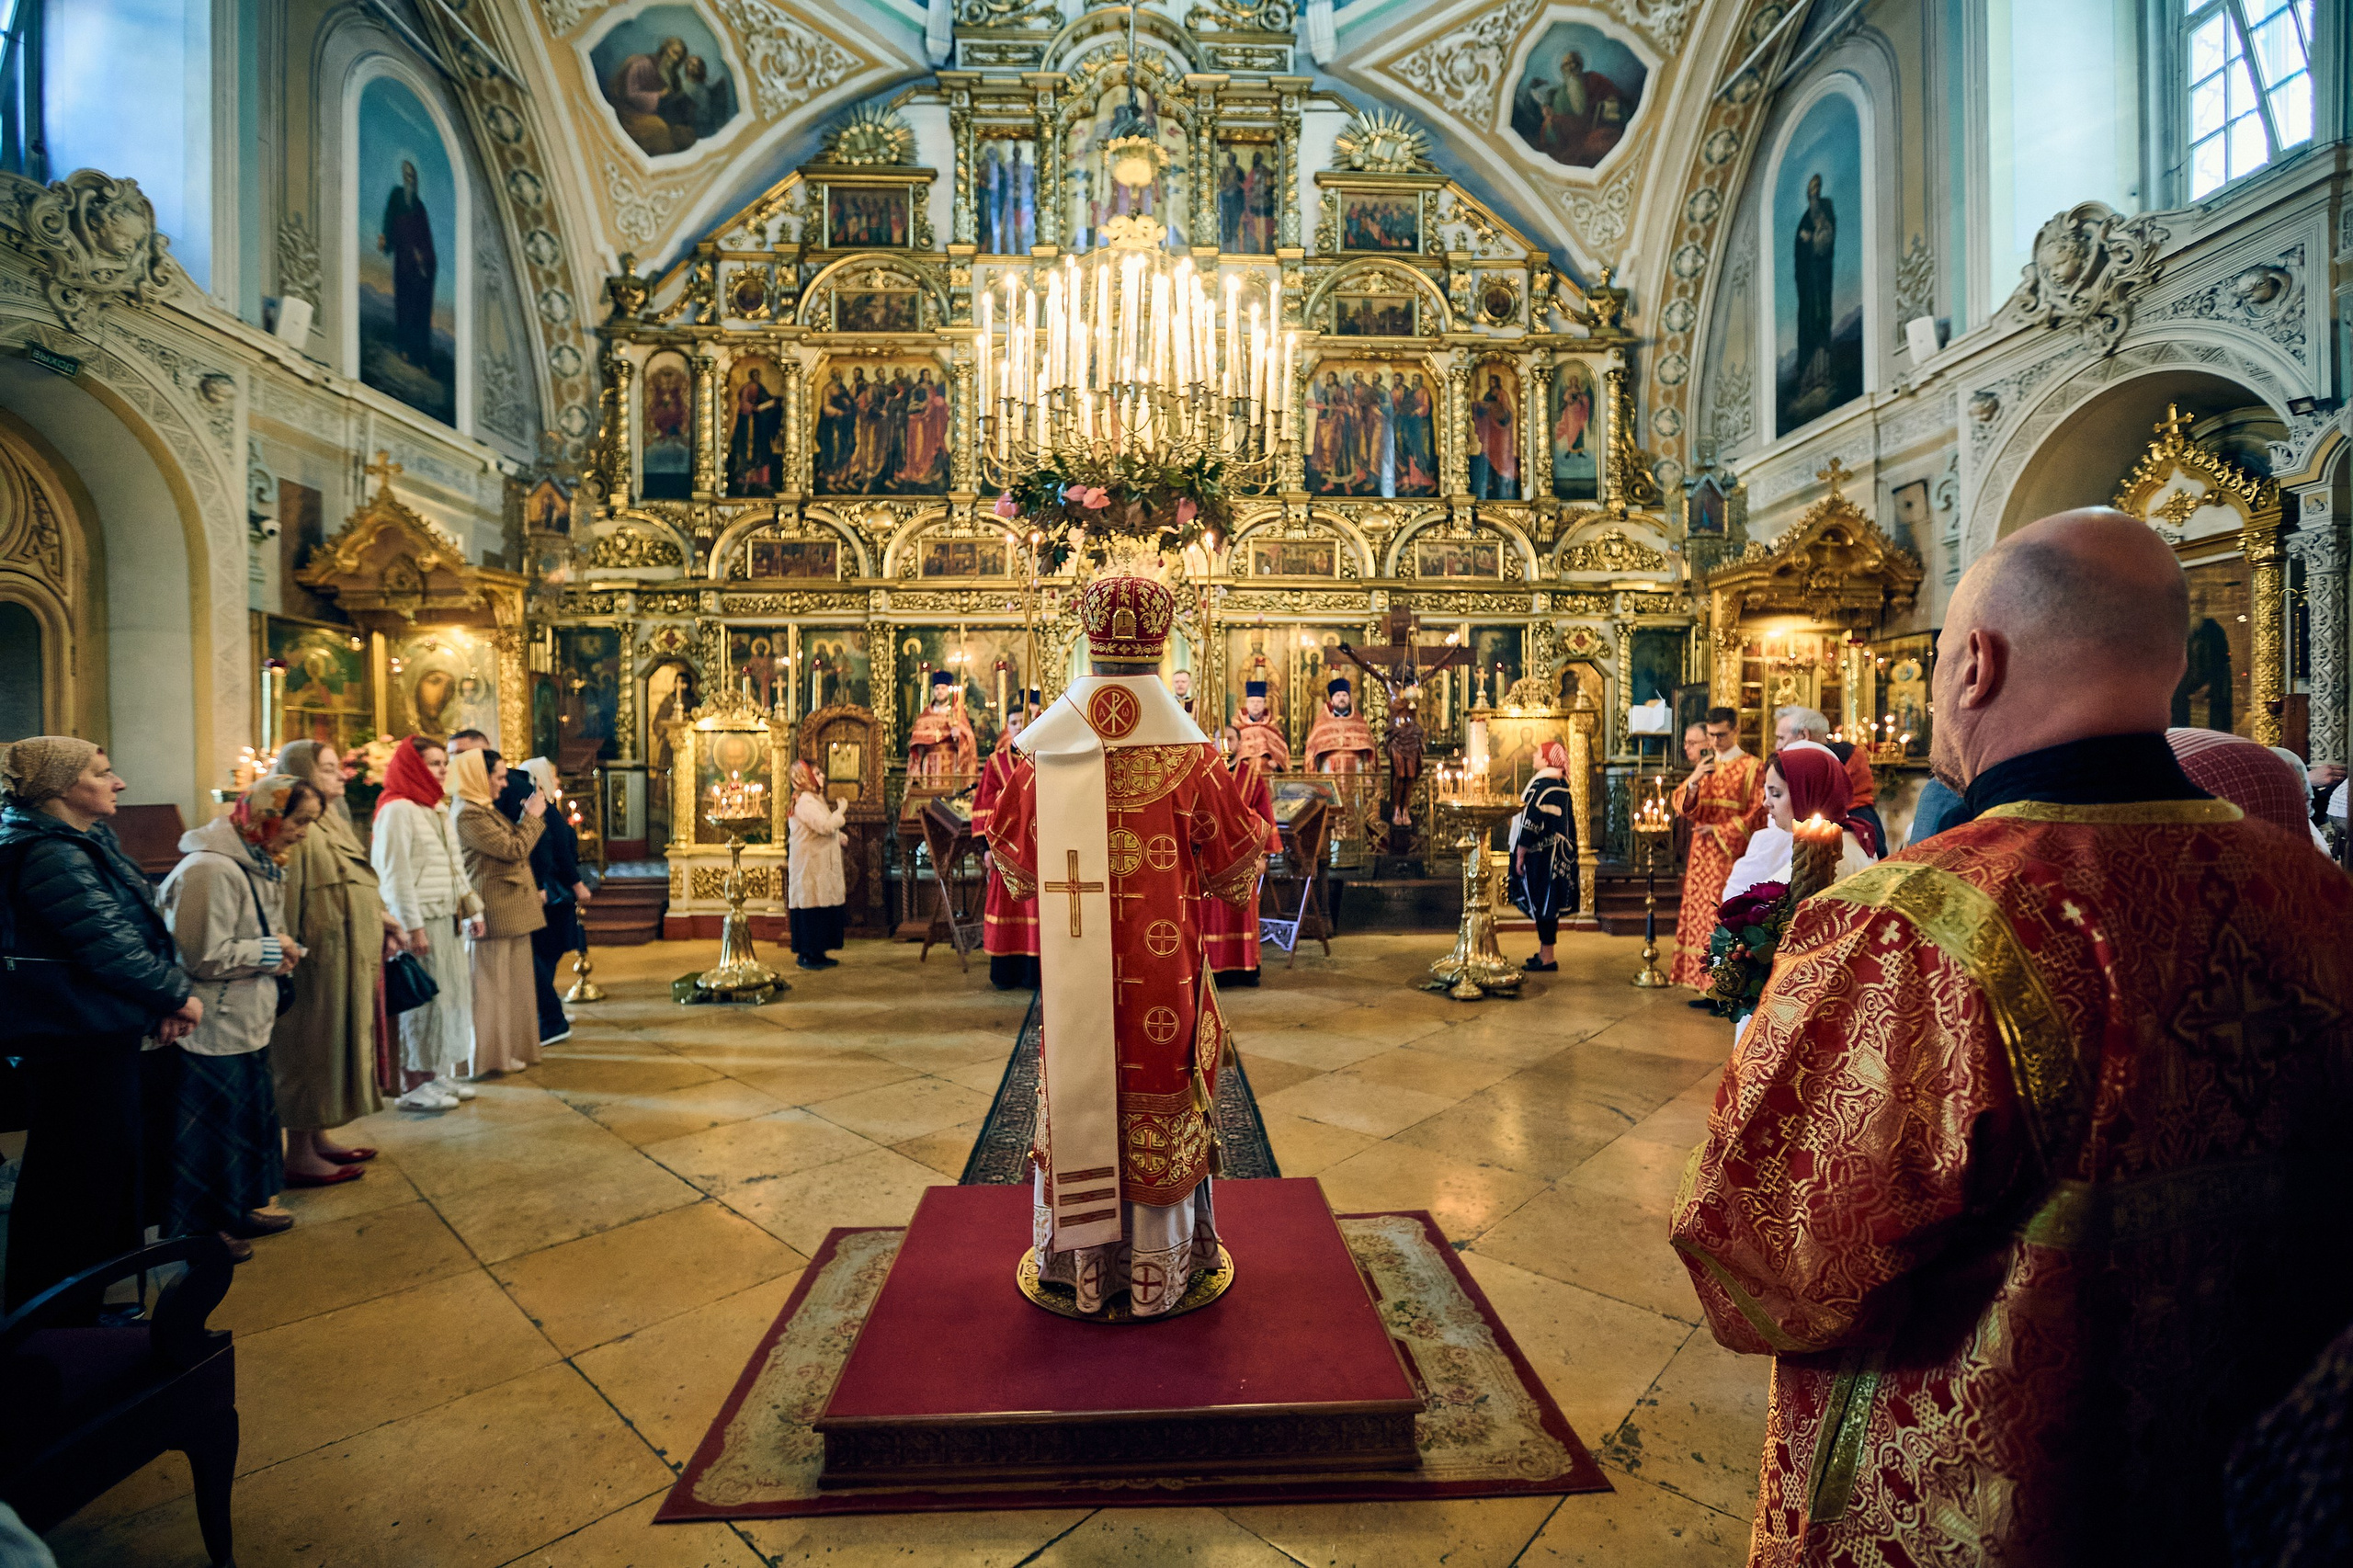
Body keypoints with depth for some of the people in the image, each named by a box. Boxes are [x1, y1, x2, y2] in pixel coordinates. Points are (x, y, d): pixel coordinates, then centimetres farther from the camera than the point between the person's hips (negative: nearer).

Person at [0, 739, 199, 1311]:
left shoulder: (92, 843, 8)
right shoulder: (51, 857, -22)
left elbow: (145, 929, 9)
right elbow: (111, 949, -26)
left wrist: (171, 993, -3)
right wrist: (179, 995, -12)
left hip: (108, 1035, 10)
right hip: (77, 1044, -10)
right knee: (77, 1178, 5)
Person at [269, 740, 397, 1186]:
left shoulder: (332, 823, 16)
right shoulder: (298, 830, -16)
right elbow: (286, 901, -22)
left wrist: (381, 917, 13)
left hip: (349, 959, 10)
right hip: (318, 958, -10)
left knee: (334, 1044, 16)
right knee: (310, 1048, -1)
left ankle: (318, 1138, 27)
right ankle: (299, 1156, 10)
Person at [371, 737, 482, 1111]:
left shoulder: (437, 809, 17)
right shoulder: (397, 809, -10)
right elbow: (395, 873, -15)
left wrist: (471, 909, 17)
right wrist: (413, 926, -18)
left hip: (445, 917, 9)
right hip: (420, 920, -9)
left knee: (451, 993, 11)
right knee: (424, 998, -4)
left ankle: (439, 1075, 22)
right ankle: (415, 1086, 6)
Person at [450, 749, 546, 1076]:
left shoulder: (484, 809, 15)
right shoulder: (468, 813, -17)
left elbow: (514, 844, 17)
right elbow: (513, 849, -19)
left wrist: (528, 813, 10)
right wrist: (533, 815, -8)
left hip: (510, 910, 10)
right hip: (493, 911, -10)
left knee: (509, 981, 15)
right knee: (493, 982, -1)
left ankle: (509, 1049, 25)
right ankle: (492, 1057, 9)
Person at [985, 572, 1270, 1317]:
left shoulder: (1045, 748, -5)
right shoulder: (1190, 752, -10)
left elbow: (1018, 865, 4)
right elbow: (1233, 870, -2)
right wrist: (1250, 812, 16)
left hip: (1074, 967, 2)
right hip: (1164, 969, -1)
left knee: (1080, 1096, 16)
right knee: (1160, 1110, 13)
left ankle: (1084, 1262, 32)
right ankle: (1157, 1268, 29)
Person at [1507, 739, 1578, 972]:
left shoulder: (1541, 784, -18)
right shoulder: (1561, 784, 11)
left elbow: (1532, 822, -19)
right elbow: (1568, 820, 18)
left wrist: (1520, 855, -14)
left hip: (1541, 854, -9)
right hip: (1557, 854, 9)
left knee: (1543, 904, -3)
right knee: (1547, 905, 14)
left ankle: (1547, 958, 2)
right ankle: (1544, 953, 22)